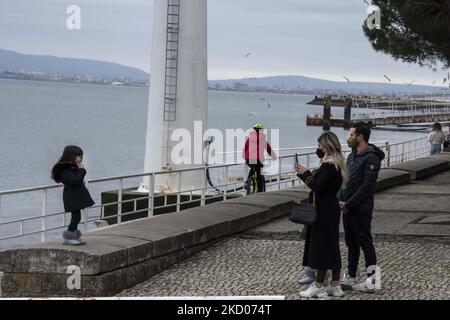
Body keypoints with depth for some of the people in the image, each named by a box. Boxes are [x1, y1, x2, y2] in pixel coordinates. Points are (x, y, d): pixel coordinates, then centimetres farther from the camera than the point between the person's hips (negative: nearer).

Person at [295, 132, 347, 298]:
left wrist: (305, 173, -11)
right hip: (332, 209, 10)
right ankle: (335, 286, 18)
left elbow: (317, 186, -22)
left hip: (324, 211, -10)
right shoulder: (337, 163, 14)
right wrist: (304, 173, 9)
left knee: (321, 245, -4)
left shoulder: (329, 165, -18)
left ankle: (318, 286, 1)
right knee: (332, 247, 13)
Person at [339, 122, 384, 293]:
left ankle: (371, 280, 2)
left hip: (361, 210, -9)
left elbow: (367, 187, -20)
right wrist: (341, 200, 1)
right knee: (351, 243, 15)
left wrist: (348, 204, -18)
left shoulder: (371, 158, -15)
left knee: (365, 243, -3)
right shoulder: (352, 156, 14)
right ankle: (350, 277, 23)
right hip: (347, 208, 9)